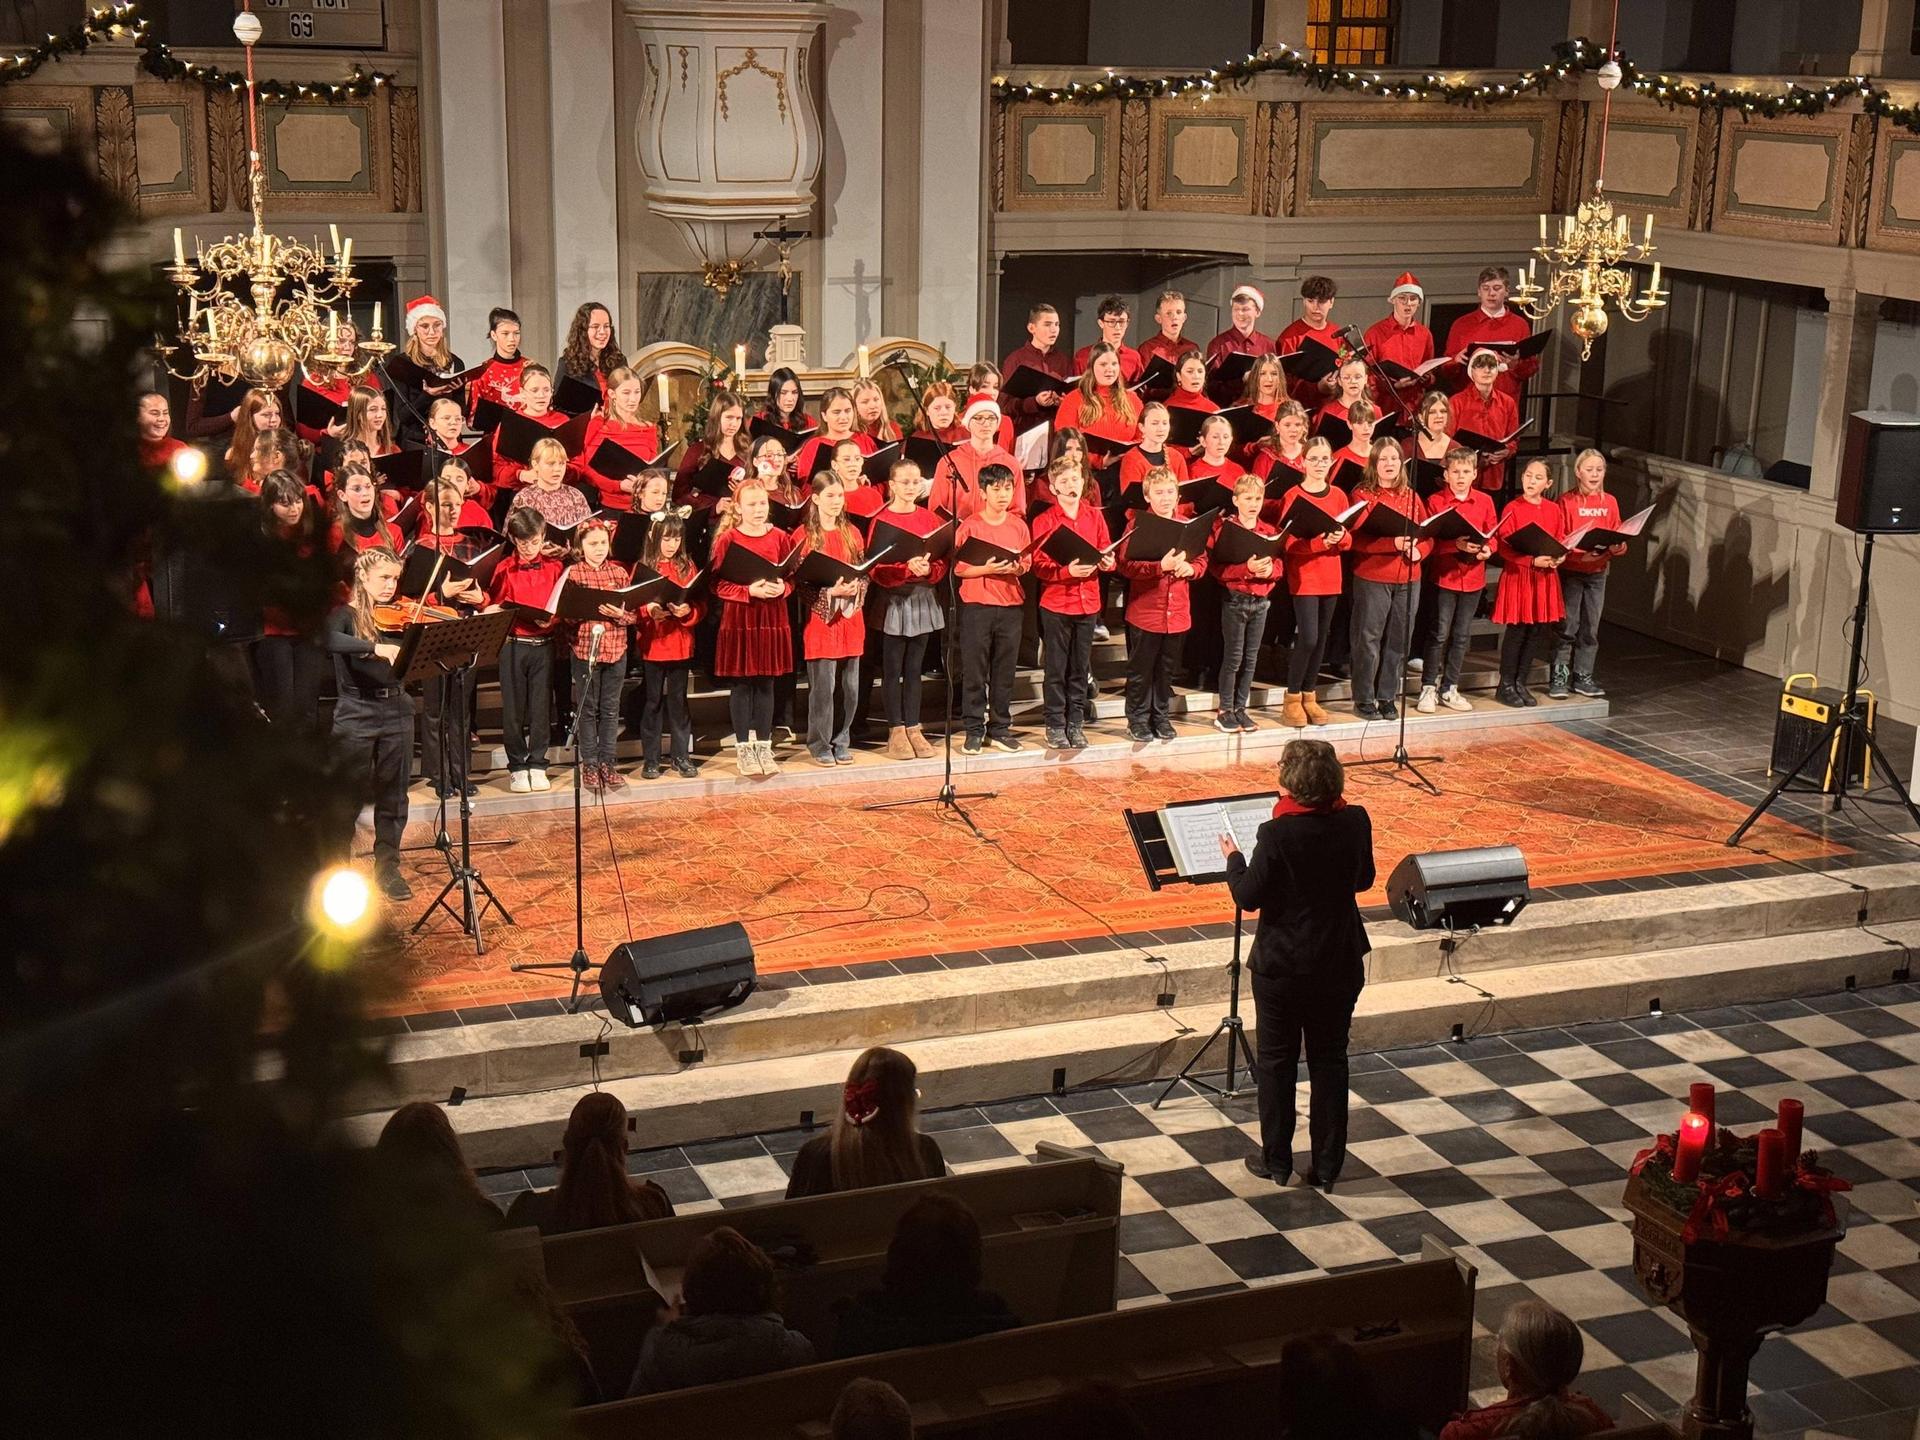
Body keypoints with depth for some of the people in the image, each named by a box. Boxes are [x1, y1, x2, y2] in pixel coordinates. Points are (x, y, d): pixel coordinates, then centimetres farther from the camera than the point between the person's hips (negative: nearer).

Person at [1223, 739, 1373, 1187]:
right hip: (1339, 964, 4)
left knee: (1276, 1062, 12)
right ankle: (1326, 1166, 19)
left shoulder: (1277, 834, -22)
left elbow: (1248, 897, -14)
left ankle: (1276, 1160, 21)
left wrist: (1233, 859, 3)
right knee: (1329, 1061, 14)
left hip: (1282, 965, -4)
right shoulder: (1356, 823, -8)